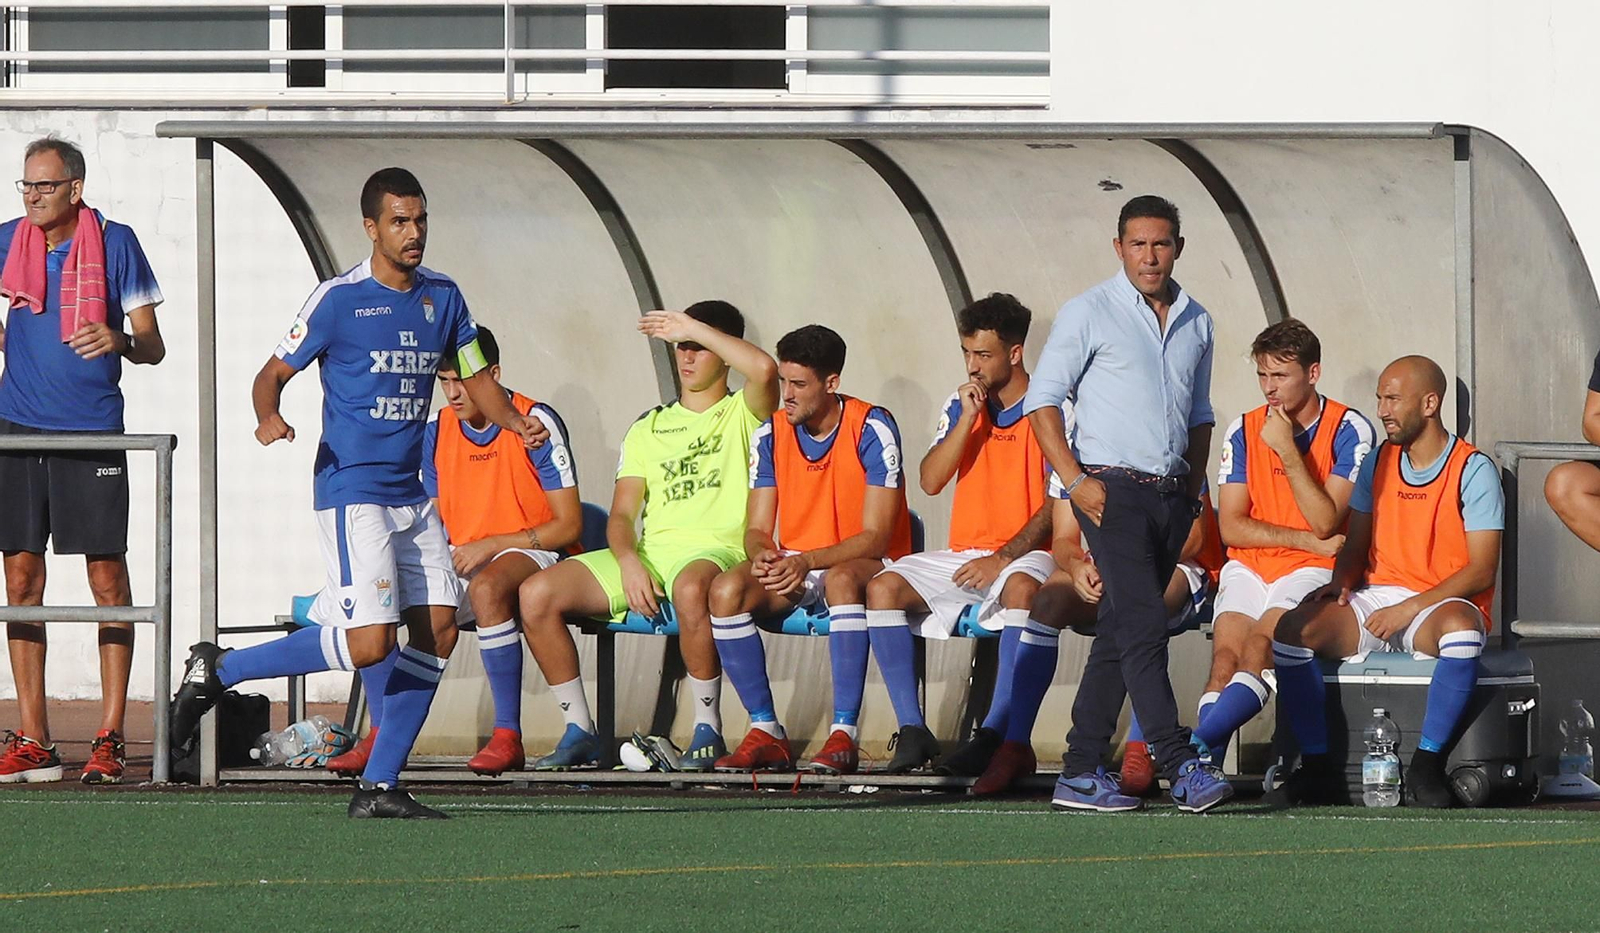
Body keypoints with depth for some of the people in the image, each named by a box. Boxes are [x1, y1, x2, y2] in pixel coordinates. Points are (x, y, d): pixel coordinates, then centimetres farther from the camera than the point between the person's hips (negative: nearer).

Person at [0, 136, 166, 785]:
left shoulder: (115, 244, -2)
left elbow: (152, 347, -1)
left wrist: (118, 339, -20)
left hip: (93, 432, -3)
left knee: (108, 577, -4)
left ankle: (110, 739, -1)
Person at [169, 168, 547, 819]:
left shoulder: (442, 297, 9)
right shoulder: (338, 300, -8)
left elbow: (477, 378, 19)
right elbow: (274, 373, -4)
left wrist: (518, 424, -1)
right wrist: (269, 417, -27)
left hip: (410, 493, 7)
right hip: (352, 491, -7)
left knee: (436, 626, -1)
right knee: (369, 640, -17)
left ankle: (379, 786, 5)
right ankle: (218, 671, -1)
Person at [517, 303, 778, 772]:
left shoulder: (741, 414, 9)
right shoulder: (648, 428, 23)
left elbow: (764, 369, -16)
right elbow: (621, 515, 14)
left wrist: (696, 328, -6)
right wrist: (629, 561, -8)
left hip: (715, 552, -5)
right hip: (647, 553, 5)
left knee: (691, 588, -43)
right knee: (536, 594, -16)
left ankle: (708, 729, -28)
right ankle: (579, 730, -8)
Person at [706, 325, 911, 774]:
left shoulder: (872, 429, -14)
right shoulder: (771, 435, 1)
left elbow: (875, 538, -17)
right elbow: (757, 529, 3)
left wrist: (808, 561, -31)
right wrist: (762, 555, -23)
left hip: (865, 564, -5)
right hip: (793, 568, 5)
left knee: (842, 581, -40)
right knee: (726, 590, -26)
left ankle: (844, 735, -39)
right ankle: (765, 733, -21)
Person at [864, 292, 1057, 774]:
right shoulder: (962, 404, 13)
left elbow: (1057, 505, -9)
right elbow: (931, 481, 4)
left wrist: (1003, 559, -18)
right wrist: (968, 420, -7)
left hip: (1025, 554, -5)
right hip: (962, 554, 5)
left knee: (1021, 589, -40)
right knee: (884, 587, -19)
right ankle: (912, 730, -22)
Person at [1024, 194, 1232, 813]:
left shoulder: (1195, 322, 15)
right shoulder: (1090, 313, -2)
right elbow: (1042, 398, -3)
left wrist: (1195, 487, 15)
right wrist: (1074, 478, -12)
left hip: (1171, 494, 6)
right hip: (1112, 489, -6)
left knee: (1119, 633, 6)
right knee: (1143, 624, -16)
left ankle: (1083, 773, 7)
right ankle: (1182, 767, -22)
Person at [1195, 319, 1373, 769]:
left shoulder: (1349, 430, -3)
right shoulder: (1244, 431, 8)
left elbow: (1325, 522, -11)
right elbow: (1231, 528, 3)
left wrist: (1287, 451, -15)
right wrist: (1309, 540, -6)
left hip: (1311, 572, -4)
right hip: (1247, 568, 4)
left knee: (1260, 642, -30)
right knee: (1225, 655, -23)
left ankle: (1197, 745, -45)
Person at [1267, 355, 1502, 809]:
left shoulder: (1473, 470, -3)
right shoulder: (1378, 464, 15)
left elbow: (1481, 571, -10)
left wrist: (1408, 609, -19)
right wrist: (1340, 583, -5)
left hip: (1441, 605, -5)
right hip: (1375, 600, 5)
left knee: (1461, 627, -41)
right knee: (1293, 628, -23)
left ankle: (1426, 767, -32)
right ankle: (1318, 767, -19)